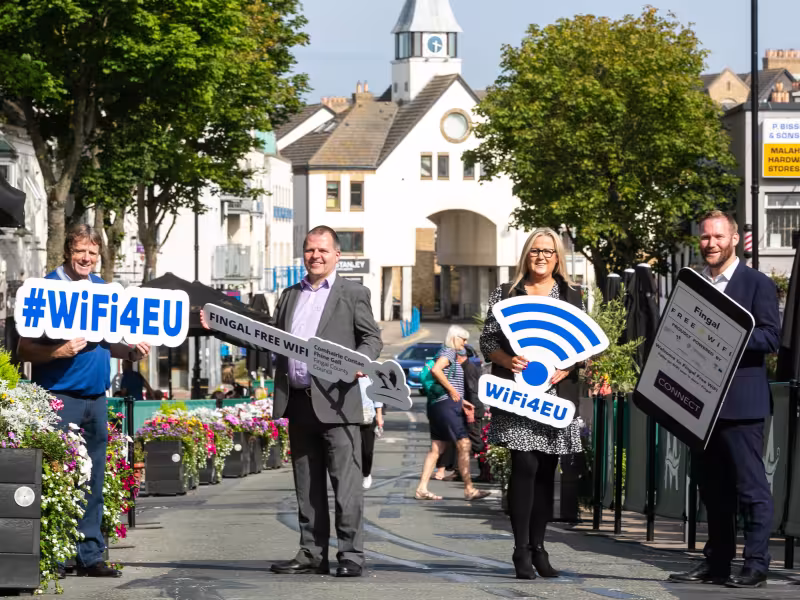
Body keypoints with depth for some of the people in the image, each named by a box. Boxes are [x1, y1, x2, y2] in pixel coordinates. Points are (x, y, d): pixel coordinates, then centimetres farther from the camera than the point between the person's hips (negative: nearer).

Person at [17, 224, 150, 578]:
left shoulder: (102, 291, 14)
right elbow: (25, 350, -8)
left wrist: (131, 352, 4)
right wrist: (58, 352, -24)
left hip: (95, 398, 6)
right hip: (59, 397, -6)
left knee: (93, 481, 8)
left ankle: (90, 555, 14)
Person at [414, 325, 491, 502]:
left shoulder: (450, 354, 22)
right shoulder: (448, 352, -8)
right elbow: (435, 370, -26)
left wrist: (461, 401, 23)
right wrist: (452, 390, -19)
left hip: (437, 406, 10)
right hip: (446, 405, -10)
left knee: (436, 448, 7)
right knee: (463, 444, -10)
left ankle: (422, 489, 3)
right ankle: (469, 489, -10)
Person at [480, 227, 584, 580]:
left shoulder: (572, 296, 11)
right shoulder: (506, 294, 7)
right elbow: (487, 341, 4)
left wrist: (567, 367, -11)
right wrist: (507, 360, -16)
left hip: (557, 391, 2)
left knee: (546, 471, 6)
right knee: (525, 466, -12)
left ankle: (538, 546, 15)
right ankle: (521, 550, -9)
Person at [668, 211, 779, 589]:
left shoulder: (757, 284, -3)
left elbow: (771, 337, -11)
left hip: (740, 402, -6)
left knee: (750, 486, -5)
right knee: (712, 487, 11)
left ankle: (756, 565, -3)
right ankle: (716, 563, 17)